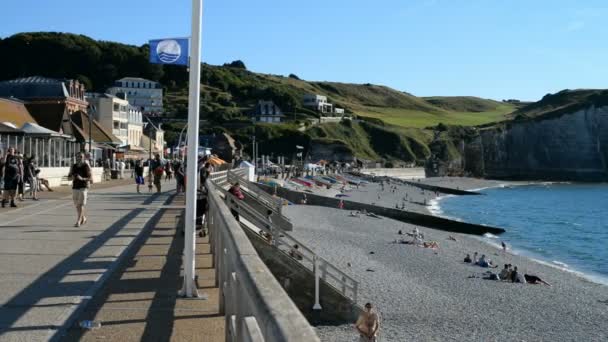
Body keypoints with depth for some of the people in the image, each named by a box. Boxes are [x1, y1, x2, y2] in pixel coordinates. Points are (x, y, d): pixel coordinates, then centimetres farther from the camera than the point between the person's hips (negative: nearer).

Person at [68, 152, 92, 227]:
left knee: (81, 205, -14)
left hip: (83, 188, -5)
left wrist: (82, 178, -26)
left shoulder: (87, 166, -6)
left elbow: (90, 178, -8)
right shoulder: (73, 166, 5)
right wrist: (72, 177, -12)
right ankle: (83, 218, 34)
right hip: (75, 187, 5)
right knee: (77, 205, 13)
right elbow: (69, 176, 12)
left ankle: (78, 221, -17)